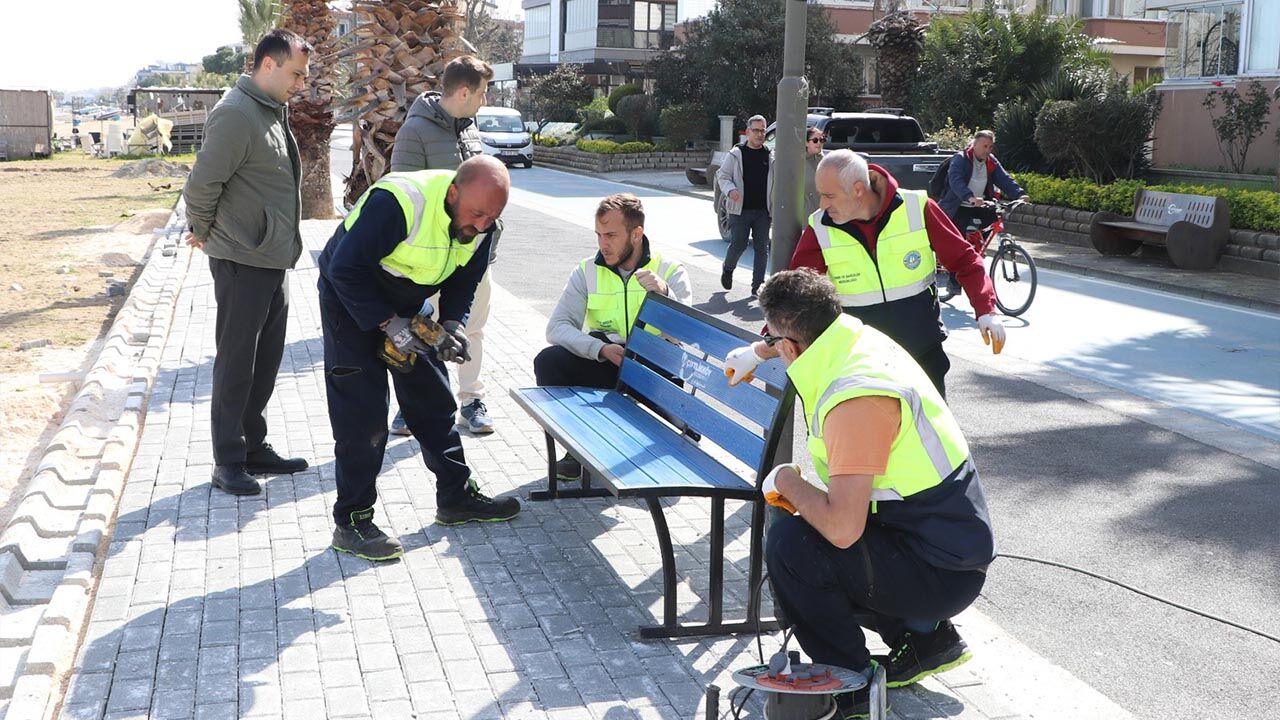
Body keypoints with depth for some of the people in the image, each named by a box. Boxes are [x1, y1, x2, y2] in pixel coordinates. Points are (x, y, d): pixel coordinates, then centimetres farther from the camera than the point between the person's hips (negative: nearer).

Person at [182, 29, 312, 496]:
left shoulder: (273, 112, 13)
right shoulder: (236, 114, -18)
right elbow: (202, 183, -21)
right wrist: (203, 232, -6)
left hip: (274, 260, 9)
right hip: (242, 262, -9)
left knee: (266, 362, 15)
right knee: (236, 364, 0)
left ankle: (254, 447, 26)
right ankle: (228, 463, 9)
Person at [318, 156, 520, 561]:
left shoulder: (479, 221, -12)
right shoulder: (397, 203, -36)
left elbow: (464, 279, 2)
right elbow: (345, 269, -32)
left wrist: (452, 323, -16)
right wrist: (388, 323, -32)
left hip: (407, 307, 7)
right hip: (351, 301, -7)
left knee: (433, 401, 10)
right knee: (361, 414, -9)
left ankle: (456, 498, 23)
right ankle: (351, 523, 0)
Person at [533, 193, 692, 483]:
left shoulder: (670, 272, 0)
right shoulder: (587, 271, 5)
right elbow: (557, 326, -7)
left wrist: (664, 293, -31)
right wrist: (601, 349, -23)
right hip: (601, 369, 2)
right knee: (548, 360, -23)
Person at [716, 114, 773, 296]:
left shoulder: (770, 156, 10)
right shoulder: (736, 154, 1)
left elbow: (775, 182, 15)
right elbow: (722, 176, 1)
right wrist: (730, 190, -19)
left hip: (763, 211, 3)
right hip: (740, 209, -3)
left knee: (762, 248, 1)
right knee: (738, 245, -2)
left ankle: (757, 285, 6)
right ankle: (727, 270, 28)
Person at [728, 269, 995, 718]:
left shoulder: (856, 400, -30)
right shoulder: (862, 337, -1)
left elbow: (842, 529, -35)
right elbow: (811, 338, 27)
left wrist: (787, 481, -16)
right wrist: (757, 351, 43)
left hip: (943, 573, -10)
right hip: (952, 541, 10)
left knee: (790, 544, -21)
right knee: (804, 530, 20)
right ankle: (923, 635, 21)